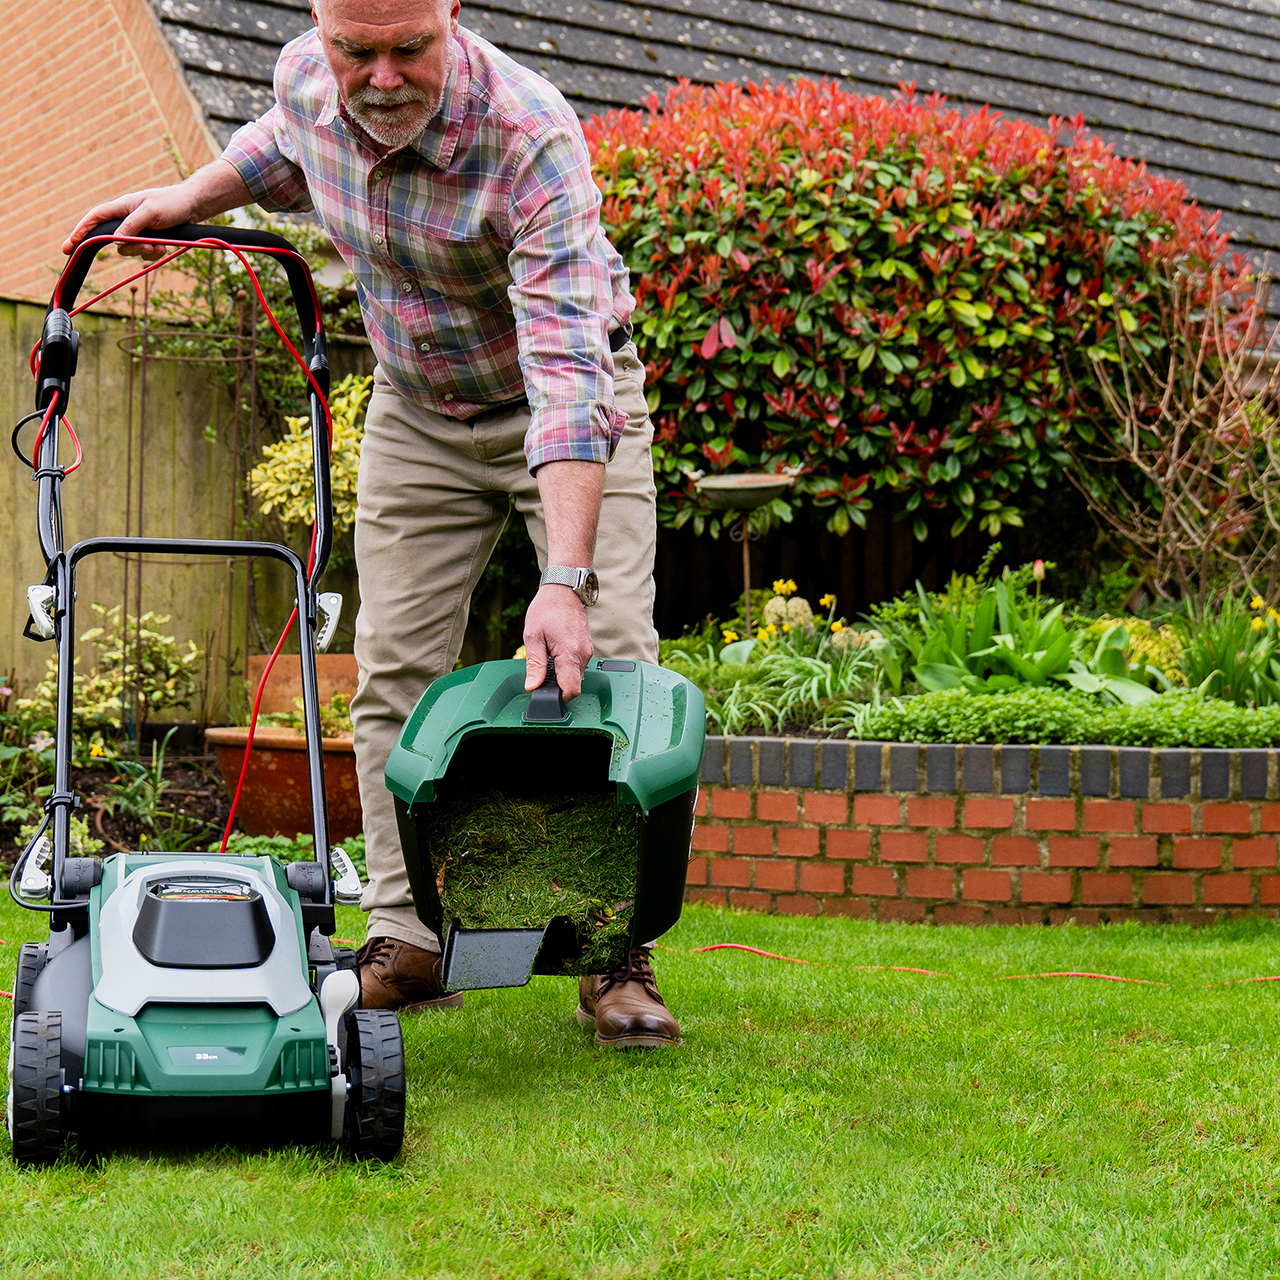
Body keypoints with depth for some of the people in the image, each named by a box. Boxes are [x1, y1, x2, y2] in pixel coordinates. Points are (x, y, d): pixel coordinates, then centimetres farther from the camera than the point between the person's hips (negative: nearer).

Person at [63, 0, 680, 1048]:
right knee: (396, 668, -1)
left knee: (606, 666, -14)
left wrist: (565, 582, -51)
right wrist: (188, 198, 5)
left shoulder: (532, 136, -36)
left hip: (565, 408, -5)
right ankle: (407, 940, 4)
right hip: (417, 411, 5)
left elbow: (567, 371, -44)